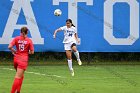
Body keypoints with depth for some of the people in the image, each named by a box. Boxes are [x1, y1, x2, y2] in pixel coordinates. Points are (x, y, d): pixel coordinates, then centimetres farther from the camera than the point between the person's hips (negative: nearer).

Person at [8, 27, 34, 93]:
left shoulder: (16, 38, 1)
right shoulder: (29, 40, -4)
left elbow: (9, 47, -10)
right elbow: (32, 52, -5)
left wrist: (13, 51, 8)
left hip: (16, 59, 4)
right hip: (23, 60, -4)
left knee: (20, 76, 23)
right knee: (18, 77, -7)